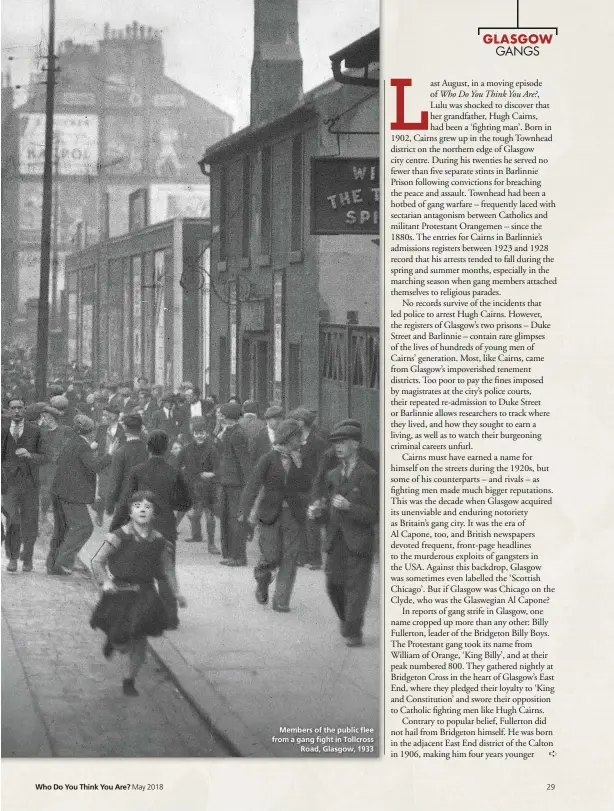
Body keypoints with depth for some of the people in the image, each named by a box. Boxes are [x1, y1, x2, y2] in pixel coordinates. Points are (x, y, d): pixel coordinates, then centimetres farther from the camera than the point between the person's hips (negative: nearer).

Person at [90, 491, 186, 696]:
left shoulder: (159, 541, 1)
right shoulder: (120, 537, -10)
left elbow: (167, 568, 14)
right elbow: (97, 561, -6)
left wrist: (176, 592, 10)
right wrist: (104, 581, -18)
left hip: (145, 596, 3)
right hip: (119, 593, -3)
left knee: (139, 642, 2)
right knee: (121, 642, -4)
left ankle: (129, 681, 20)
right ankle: (113, 641, 34)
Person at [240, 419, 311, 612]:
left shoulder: (299, 460, 9)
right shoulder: (269, 459, -4)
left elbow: (306, 487, 7)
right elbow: (253, 485, -11)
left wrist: (299, 466, -3)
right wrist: (245, 510, -20)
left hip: (293, 515, 3)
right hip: (270, 514, -3)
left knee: (289, 558, -3)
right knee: (271, 557, -4)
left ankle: (281, 601, 4)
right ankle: (262, 584, 29)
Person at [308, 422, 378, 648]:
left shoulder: (368, 476, -6)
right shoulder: (332, 476, 14)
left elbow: (373, 515, -10)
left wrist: (349, 507, -22)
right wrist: (318, 511, -2)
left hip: (358, 543, -6)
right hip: (335, 542, 6)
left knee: (356, 588, -2)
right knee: (334, 585, 7)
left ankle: (353, 632, 10)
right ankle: (346, 620, 31)